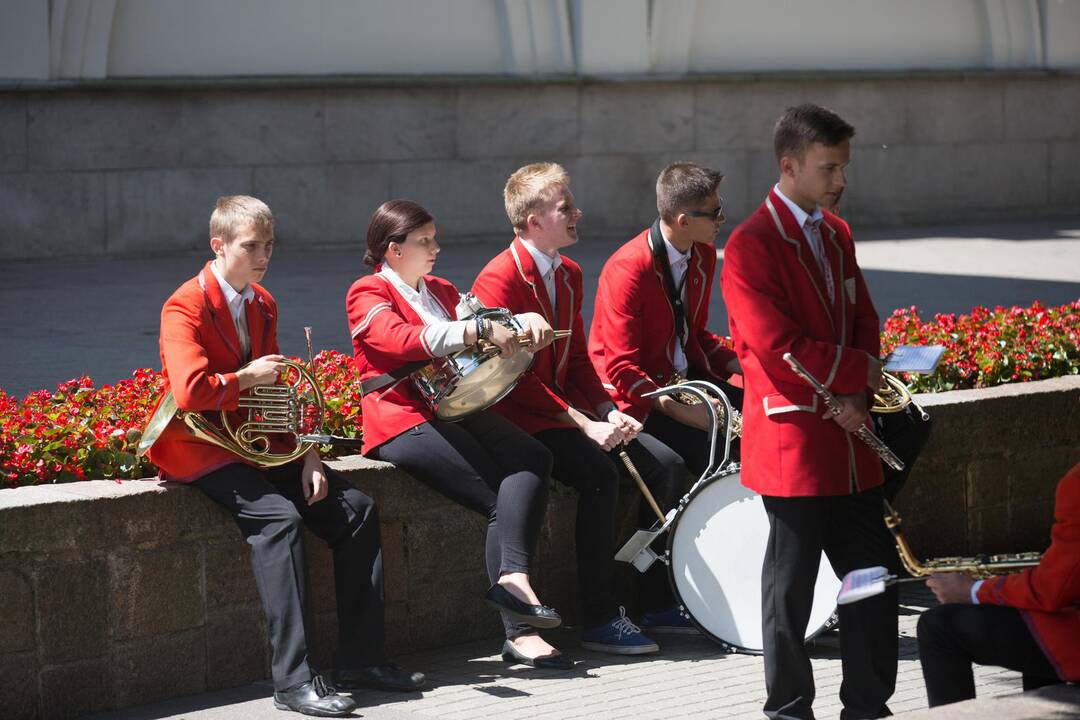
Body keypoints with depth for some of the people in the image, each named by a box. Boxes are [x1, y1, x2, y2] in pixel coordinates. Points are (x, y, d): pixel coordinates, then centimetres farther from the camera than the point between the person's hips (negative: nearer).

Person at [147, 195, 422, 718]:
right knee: (278, 517, -32)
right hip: (199, 448, -8)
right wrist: (248, 377, -14)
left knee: (356, 509, -5)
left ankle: (359, 660, 0)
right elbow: (189, 390, -29)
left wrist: (305, 453, 4)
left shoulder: (263, 305, 13)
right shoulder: (185, 307, -13)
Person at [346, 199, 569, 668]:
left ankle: (512, 578, -37)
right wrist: (480, 329, -27)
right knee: (505, 500, -22)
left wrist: (525, 321, -4)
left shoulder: (441, 292, 27)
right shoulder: (368, 295, 2)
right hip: (402, 420, -7)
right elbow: (405, 340, -18)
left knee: (533, 458, -24)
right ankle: (521, 631, -27)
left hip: (457, 409, 7)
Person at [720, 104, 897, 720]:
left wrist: (856, 396, -3)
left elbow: (864, 322, 15)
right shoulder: (752, 246, -12)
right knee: (792, 583, 1)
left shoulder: (837, 235, 13)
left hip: (851, 444, 7)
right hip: (793, 446, -7)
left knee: (876, 575, 9)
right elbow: (779, 350, -18)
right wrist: (862, 371, -9)